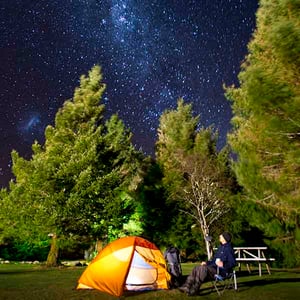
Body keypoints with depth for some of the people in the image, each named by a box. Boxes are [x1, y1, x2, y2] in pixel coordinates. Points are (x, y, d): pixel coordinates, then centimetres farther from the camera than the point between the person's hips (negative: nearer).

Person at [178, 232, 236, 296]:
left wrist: (223, 264, -33)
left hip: (221, 271, -9)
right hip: (214, 268, 9)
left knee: (203, 268, -31)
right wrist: (206, 262, 16)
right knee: (197, 268, -4)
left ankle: (195, 289, -28)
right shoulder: (220, 247, 19)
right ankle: (187, 286, -12)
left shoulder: (229, 248, -9)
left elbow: (233, 263, -18)